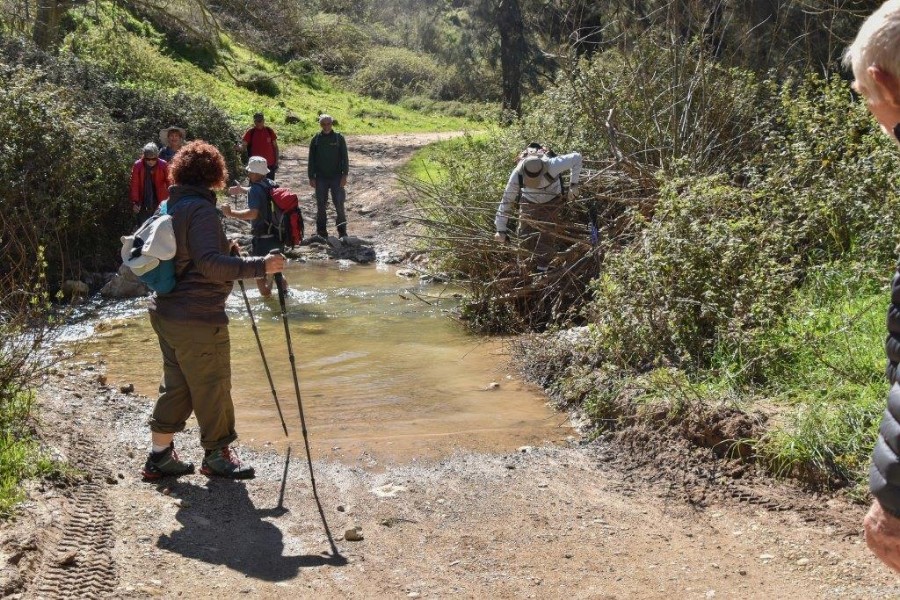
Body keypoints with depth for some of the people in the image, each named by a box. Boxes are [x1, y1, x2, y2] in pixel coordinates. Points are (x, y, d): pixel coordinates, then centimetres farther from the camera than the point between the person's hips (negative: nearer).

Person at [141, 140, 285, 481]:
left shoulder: (170, 206, 10)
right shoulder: (200, 209, -18)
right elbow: (209, 264, -28)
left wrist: (224, 248, 27)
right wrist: (260, 266, -28)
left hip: (167, 313, 9)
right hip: (197, 320, -9)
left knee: (176, 386, 18)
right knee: (212, 388, 6)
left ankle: (160, 457, 24)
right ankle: (217, 456, 21)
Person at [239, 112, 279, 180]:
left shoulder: (269, 131, -1)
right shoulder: (250, 132, -6)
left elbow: (275, 146, 6)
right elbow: (243, 146, -11)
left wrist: (276, 162, 3)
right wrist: (239, 147, -35)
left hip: (270, 164, 2)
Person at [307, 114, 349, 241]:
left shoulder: (339, 138, 1)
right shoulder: (316, 139, 5)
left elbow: (345, 158, 1)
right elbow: (311, 160, 7)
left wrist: (344, 175, -8)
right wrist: (311, 177, 1)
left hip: (336, 178, -2)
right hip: (321, 178, 2)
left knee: (339, 205, -4)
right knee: (321, 206, 5)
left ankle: (342, 233, 2)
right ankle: (321, 233, 13)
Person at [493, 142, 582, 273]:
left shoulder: (552, 166, -41)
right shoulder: (517, 175, -36)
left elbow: (576, 157, -25)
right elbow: (506, 200, -26)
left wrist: (573, 185, -28)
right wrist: (501, 229, -25)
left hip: (552, 200, -2)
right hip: (529, 200, 2)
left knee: (547, 234, -7)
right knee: (525, 235, 1)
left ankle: (542, 268, 14)